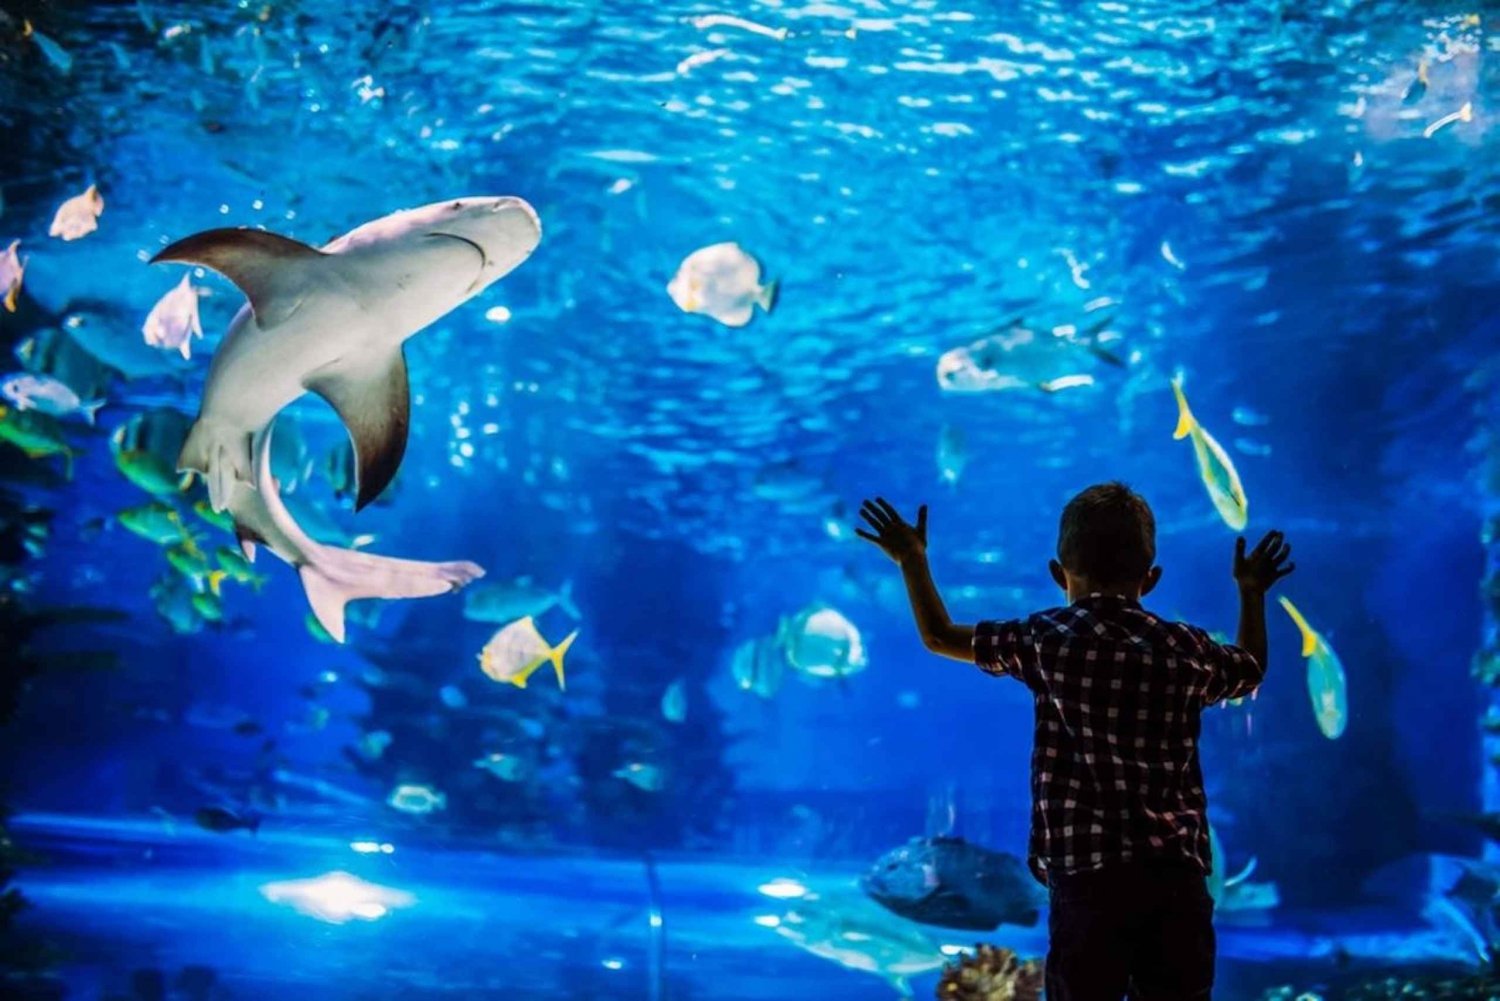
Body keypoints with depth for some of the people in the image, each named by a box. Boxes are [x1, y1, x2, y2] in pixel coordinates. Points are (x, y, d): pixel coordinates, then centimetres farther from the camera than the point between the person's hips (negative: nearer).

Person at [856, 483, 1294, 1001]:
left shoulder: (1046, 640, 0)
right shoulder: (1187, 648, 6)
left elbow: (940, 637, 12)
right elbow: (1251, 670, 29)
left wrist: (912, 561, 26)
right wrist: (1252, 592, 44)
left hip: (1087, 873, -2)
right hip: (1177, 873, 3)